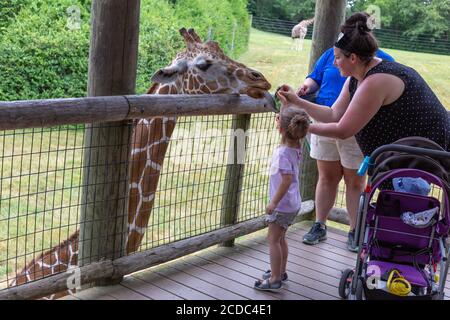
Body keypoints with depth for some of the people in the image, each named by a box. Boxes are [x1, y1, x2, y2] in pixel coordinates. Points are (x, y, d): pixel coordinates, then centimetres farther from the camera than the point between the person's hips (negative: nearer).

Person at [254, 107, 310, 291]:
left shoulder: (282, 153, -25)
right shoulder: (295, 147, -1)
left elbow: (287, 180, -30)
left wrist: (274, 202, -23)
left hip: (281, 205, -9)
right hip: (293, 203, 9)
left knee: (273, 240, 1)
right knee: (280, 238, 21)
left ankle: (275, 279, 7)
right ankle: (280, 272, 32)